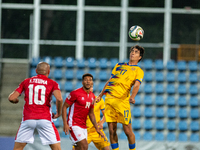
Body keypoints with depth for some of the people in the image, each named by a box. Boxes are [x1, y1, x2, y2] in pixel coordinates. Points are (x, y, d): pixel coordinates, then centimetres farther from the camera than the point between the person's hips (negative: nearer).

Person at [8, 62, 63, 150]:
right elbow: (59, 99, -12)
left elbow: (11, 98, 7)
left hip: (28, 119, 2)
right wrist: (58, 113, 5)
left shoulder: (26, 82, 12)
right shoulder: (52, 83, 6)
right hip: (45, 119, -2)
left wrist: (15, 100, 31)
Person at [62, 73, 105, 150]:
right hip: (74, 125, -7)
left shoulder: (92, 96, 10)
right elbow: (64, 107, -8)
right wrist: (65, 124, -17)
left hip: (83, 126, 7)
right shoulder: (75, 93, -11)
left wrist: (97, 129, 16)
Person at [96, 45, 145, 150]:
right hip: (109, 99, 4)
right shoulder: (119, 65, 23)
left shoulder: (138, 71, 8)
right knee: (112, 130, 1)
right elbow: (109, 81, 28)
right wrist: (100, 95, 23)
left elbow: (136, 85, -9)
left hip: (122, 101, -4)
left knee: (127, 131, -6)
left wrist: (132, 97, -27)